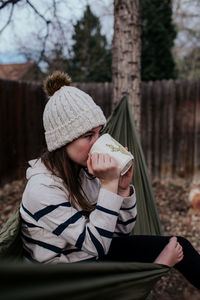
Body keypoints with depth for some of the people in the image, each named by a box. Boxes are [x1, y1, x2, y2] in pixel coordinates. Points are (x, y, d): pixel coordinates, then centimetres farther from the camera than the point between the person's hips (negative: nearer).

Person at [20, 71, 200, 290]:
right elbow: (96, 245, -26)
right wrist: (109, 184, -32)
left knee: (178, 245, -3)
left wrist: (123, 186, -19)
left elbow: (123, 230, -1)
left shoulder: (86, 169, -7)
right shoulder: (42, 190, -27)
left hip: (91, 254, 6)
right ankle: (157, 266, 5)